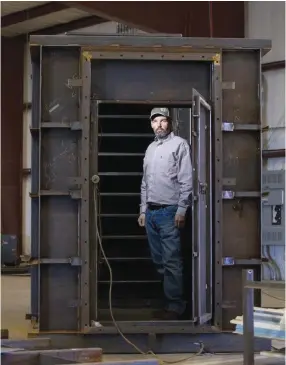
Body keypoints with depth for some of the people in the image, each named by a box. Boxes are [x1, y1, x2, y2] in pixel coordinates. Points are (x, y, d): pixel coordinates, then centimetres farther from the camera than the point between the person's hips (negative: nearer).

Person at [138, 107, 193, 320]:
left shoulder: (180, 144, -4)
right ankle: (169, 298, 19)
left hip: (169, 211, -7)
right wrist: (143, 210, 18)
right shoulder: (150, 148, 18)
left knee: (171, 261, -7)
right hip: (151, 212, 8)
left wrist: (182, 209, -16)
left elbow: (186, 180, -10)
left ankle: (175, 306, -2)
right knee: (159, 260, 10)